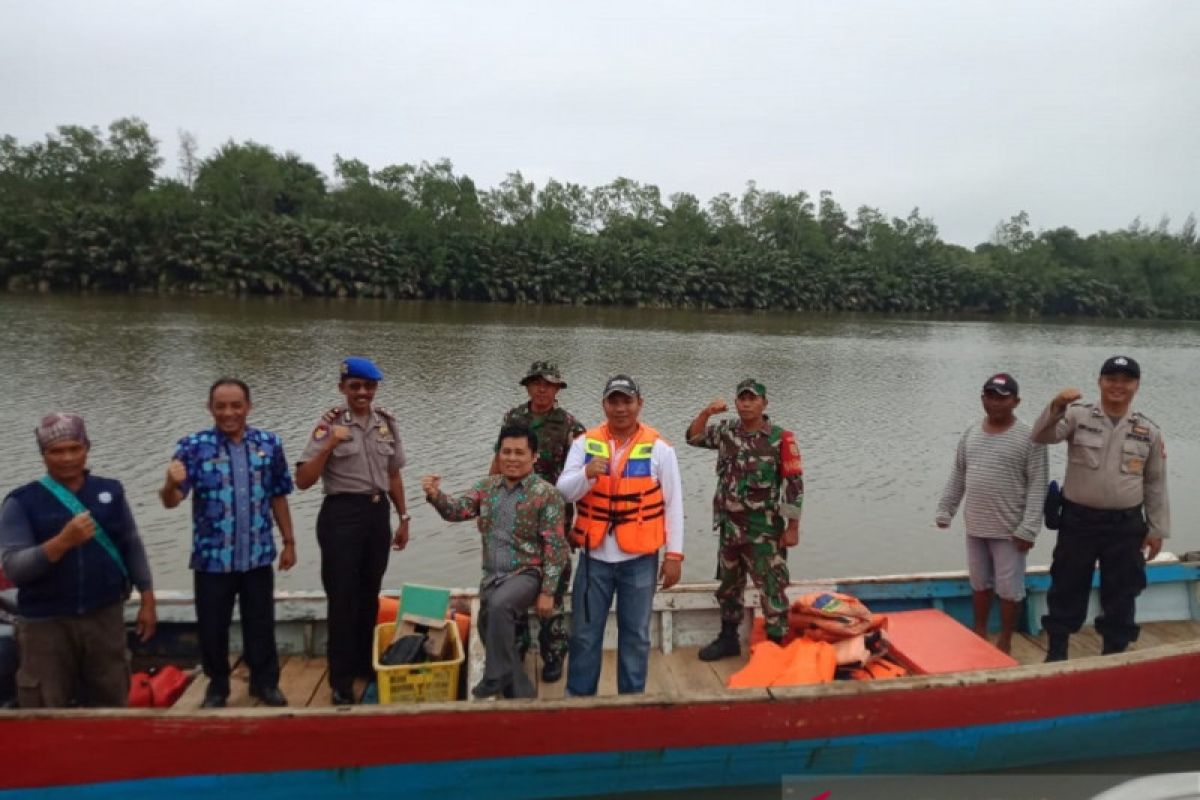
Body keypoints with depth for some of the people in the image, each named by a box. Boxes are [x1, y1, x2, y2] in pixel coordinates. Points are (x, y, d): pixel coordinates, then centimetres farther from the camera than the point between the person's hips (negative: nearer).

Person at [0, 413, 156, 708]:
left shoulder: (110, 491, 3)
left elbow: (132, 547, 10)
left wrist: (147, 600, 7)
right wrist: (62, 541, -31)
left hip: (106, 615, 2)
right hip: (46, 623, -2)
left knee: (111, 705, 14)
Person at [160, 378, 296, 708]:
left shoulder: (269, 444, -1)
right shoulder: (194, 446, -8)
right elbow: (171, 501, -16)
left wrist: (289, 542, 8)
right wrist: (171, 484, -39)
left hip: (258, 556, 1)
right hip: (212, 558, -1)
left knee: (261, 623, 14)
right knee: (212, 628, 12)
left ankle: (265, 682, 32)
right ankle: (217, 686, 34)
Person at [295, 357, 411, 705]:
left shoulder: (386, 421, 5)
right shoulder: (330, 423, -9)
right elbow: (303, 481, -13)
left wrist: (403, 519, 13)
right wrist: (328, 445, -25)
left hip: (377, 513, 5)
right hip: (342, 515, -4)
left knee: (369, 595, 17)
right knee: (343, 598, 4)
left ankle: (365, 664, 34)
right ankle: (341, 680, 17)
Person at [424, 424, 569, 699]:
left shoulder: (546, 494, -10)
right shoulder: (488, 486, 8)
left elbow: (554, 547, -11)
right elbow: (457, 509, -1)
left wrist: (547, 592, -15)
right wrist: (436, 495, -23)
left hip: (526, 574, -6)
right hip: (492, 575, 6)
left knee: (498, 605, -33)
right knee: (491, 628, 3)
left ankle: (497, 678, -18)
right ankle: (520, 693, 22)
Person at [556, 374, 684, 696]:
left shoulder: (659, 448, -3)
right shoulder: (585, 443, 1)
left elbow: (674, 504, -1)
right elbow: (564, 492, -4)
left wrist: (674, 555, -4)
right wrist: (586, 473, -25)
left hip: (640, 558, -1)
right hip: (594, 556, 1)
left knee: (636, 634, 10)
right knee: (584, 633, 10)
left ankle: (632, 700, 26)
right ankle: (578, 697, 26)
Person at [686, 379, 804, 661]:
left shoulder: (780, 438, -13)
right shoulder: (726, 431, 3)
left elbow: (795, 485, -11)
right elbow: (693, 437, 11)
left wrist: (793, 528, -12)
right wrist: (707, 412, -7)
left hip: (764, 531, -6)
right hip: (730, 527, 6)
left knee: (771, 589, -1)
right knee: (729, 585, 18)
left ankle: (778, 644, 11)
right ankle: (728, 639, 32)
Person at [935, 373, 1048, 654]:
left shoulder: (1029, 437, -10)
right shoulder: (970, 434, 6)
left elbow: (1037, 486, -12)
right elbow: (957, 477, 13)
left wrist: (1028, 529, -17)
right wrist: (944, 511, 11)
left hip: (1009, 530, -5)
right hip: (975, 527, 5)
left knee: (1009, 589, 6)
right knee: (979, 584, 17)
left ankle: (1005, 642, 21)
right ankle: (980, 633, 33)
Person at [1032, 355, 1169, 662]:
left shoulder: (1149, 430, 4)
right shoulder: (1078, 416, -3)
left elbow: (1156, 483, 8)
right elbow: (1042, 436, -18)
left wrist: (1157, 530, 7)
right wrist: (1056, 407, -35)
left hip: (1126, 524, 2)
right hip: (1078, 520, -2)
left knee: (1120, 596, 11)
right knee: (1066, 590, 8)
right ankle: (1056, 655, 21)